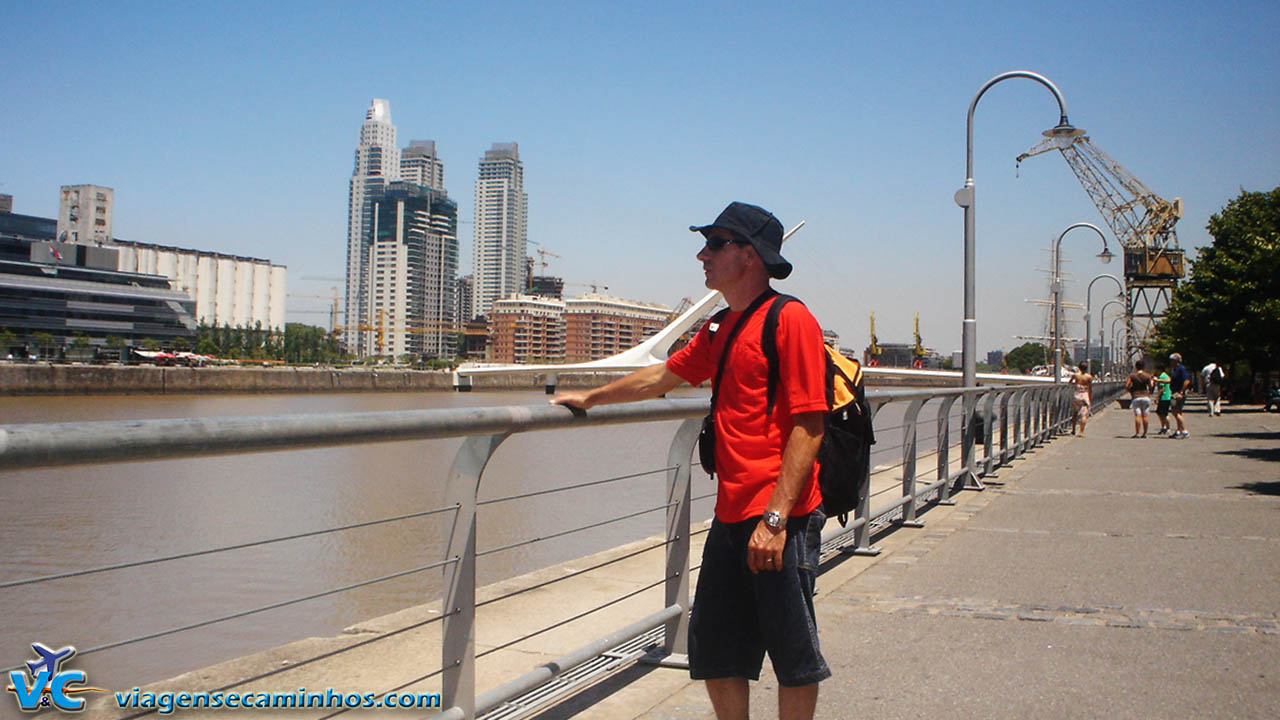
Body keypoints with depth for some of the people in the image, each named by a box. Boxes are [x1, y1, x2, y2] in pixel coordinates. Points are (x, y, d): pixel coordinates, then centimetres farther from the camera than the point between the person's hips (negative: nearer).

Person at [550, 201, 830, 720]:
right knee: (714, 653, 12)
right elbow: (663, 376, 32)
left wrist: (775, 518, -21)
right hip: (730, 517, 8)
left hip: (781, 521, -8)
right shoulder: (720, 330, 17)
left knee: (793, 656, 3)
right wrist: (590, 398, 39)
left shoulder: (790, 319, -10)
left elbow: (808, 427, -16)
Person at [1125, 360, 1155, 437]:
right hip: (1145, 396, 1)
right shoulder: (1147, 376, 0)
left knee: (1138, 415, -6)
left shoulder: (1132, 375, -2)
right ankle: (1145, 433, 6)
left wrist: (1131, 392, 10)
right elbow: (1150, 386, 0)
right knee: (1145, 415, 5)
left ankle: (1137, 433, -13)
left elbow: (1126, 386, -6)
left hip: (1136, 397, -1)